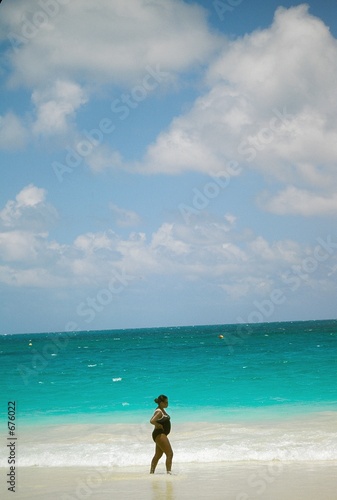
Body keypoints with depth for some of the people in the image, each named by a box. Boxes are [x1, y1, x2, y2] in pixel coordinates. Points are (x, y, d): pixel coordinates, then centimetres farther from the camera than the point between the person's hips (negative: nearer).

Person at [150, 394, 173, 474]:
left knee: (158, 455, 18)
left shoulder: (162, 410, 12)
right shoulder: (159, 412, -18)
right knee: (170, 454, -13)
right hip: (159, 434, -11)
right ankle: (169, 472, -16)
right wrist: (158, 425, -19)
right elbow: (152, 421, -33)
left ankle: (151, 472, 25)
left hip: (162, 435, 11)